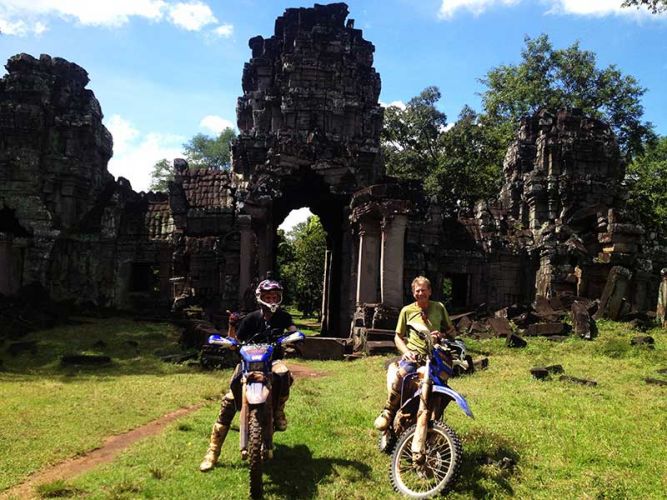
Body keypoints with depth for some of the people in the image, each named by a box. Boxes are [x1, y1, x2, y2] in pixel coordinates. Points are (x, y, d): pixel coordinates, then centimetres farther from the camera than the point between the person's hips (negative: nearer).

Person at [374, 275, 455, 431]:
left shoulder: (439, 307, 14)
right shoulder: (407, 310, 11)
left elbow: (451, 331, 20)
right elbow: (398, 337, 13)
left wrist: (442, 335, -4)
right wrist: (406, 351, -6)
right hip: (413, 353, -2)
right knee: (403, 373, -32)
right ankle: (388, 412, -18)